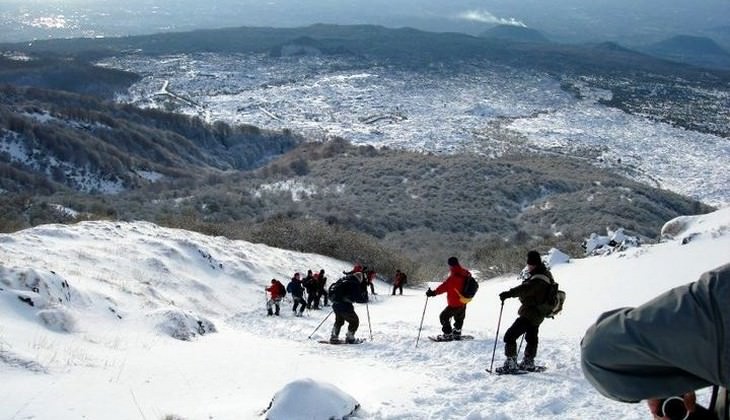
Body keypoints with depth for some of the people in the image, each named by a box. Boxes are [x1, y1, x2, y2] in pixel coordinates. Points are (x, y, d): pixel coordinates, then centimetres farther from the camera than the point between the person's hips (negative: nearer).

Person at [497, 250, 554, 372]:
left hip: (530, 314, -11)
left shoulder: (538, 279, -26)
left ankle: (510, 363, -9)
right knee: (531, 338, 25)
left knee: (510, 336, -11)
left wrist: (508, 293, -53)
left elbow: (525, 289, -43)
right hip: (538, 313, 11)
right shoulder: (545, 274, 7)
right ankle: (528, 363, 39)